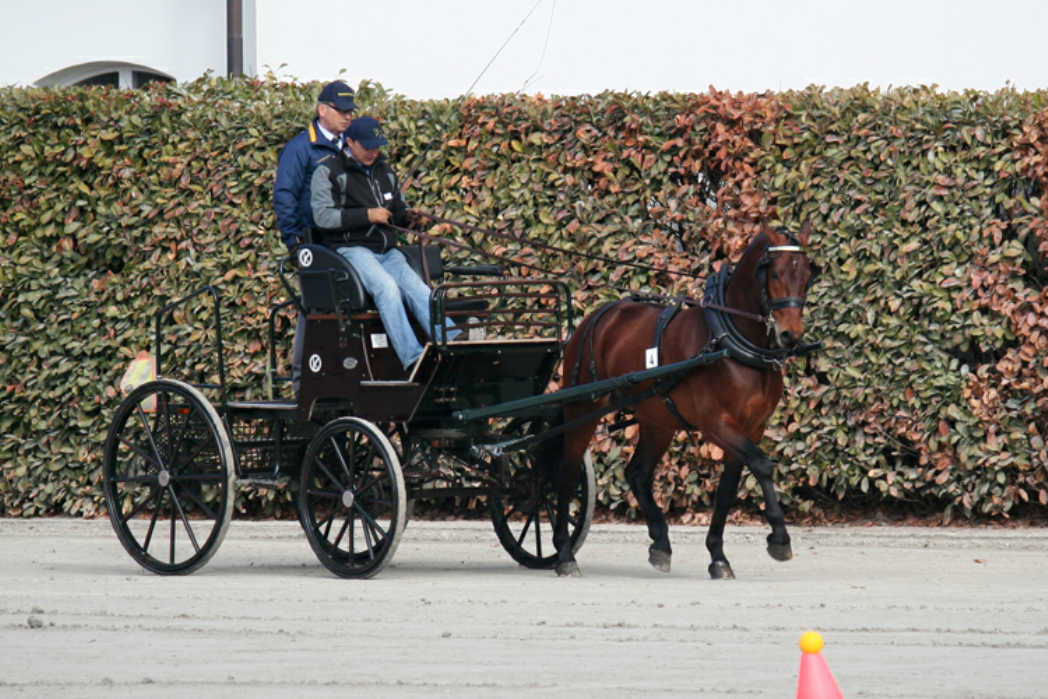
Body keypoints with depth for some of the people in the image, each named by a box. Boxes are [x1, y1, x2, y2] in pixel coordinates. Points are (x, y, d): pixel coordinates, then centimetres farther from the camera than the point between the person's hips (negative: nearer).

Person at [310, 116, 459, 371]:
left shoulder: (384, 171, 21)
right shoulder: (328, 171, 1)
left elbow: (398, 213, 30)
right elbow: (322, 216, -11)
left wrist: (407, 216, 5)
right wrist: (367, 216, -14)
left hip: (387, 251, 6)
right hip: (351, 249, -6)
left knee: (416, 287, -22)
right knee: (387, 287, -32)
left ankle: (452, 341, -38)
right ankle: (412, 358, -43)